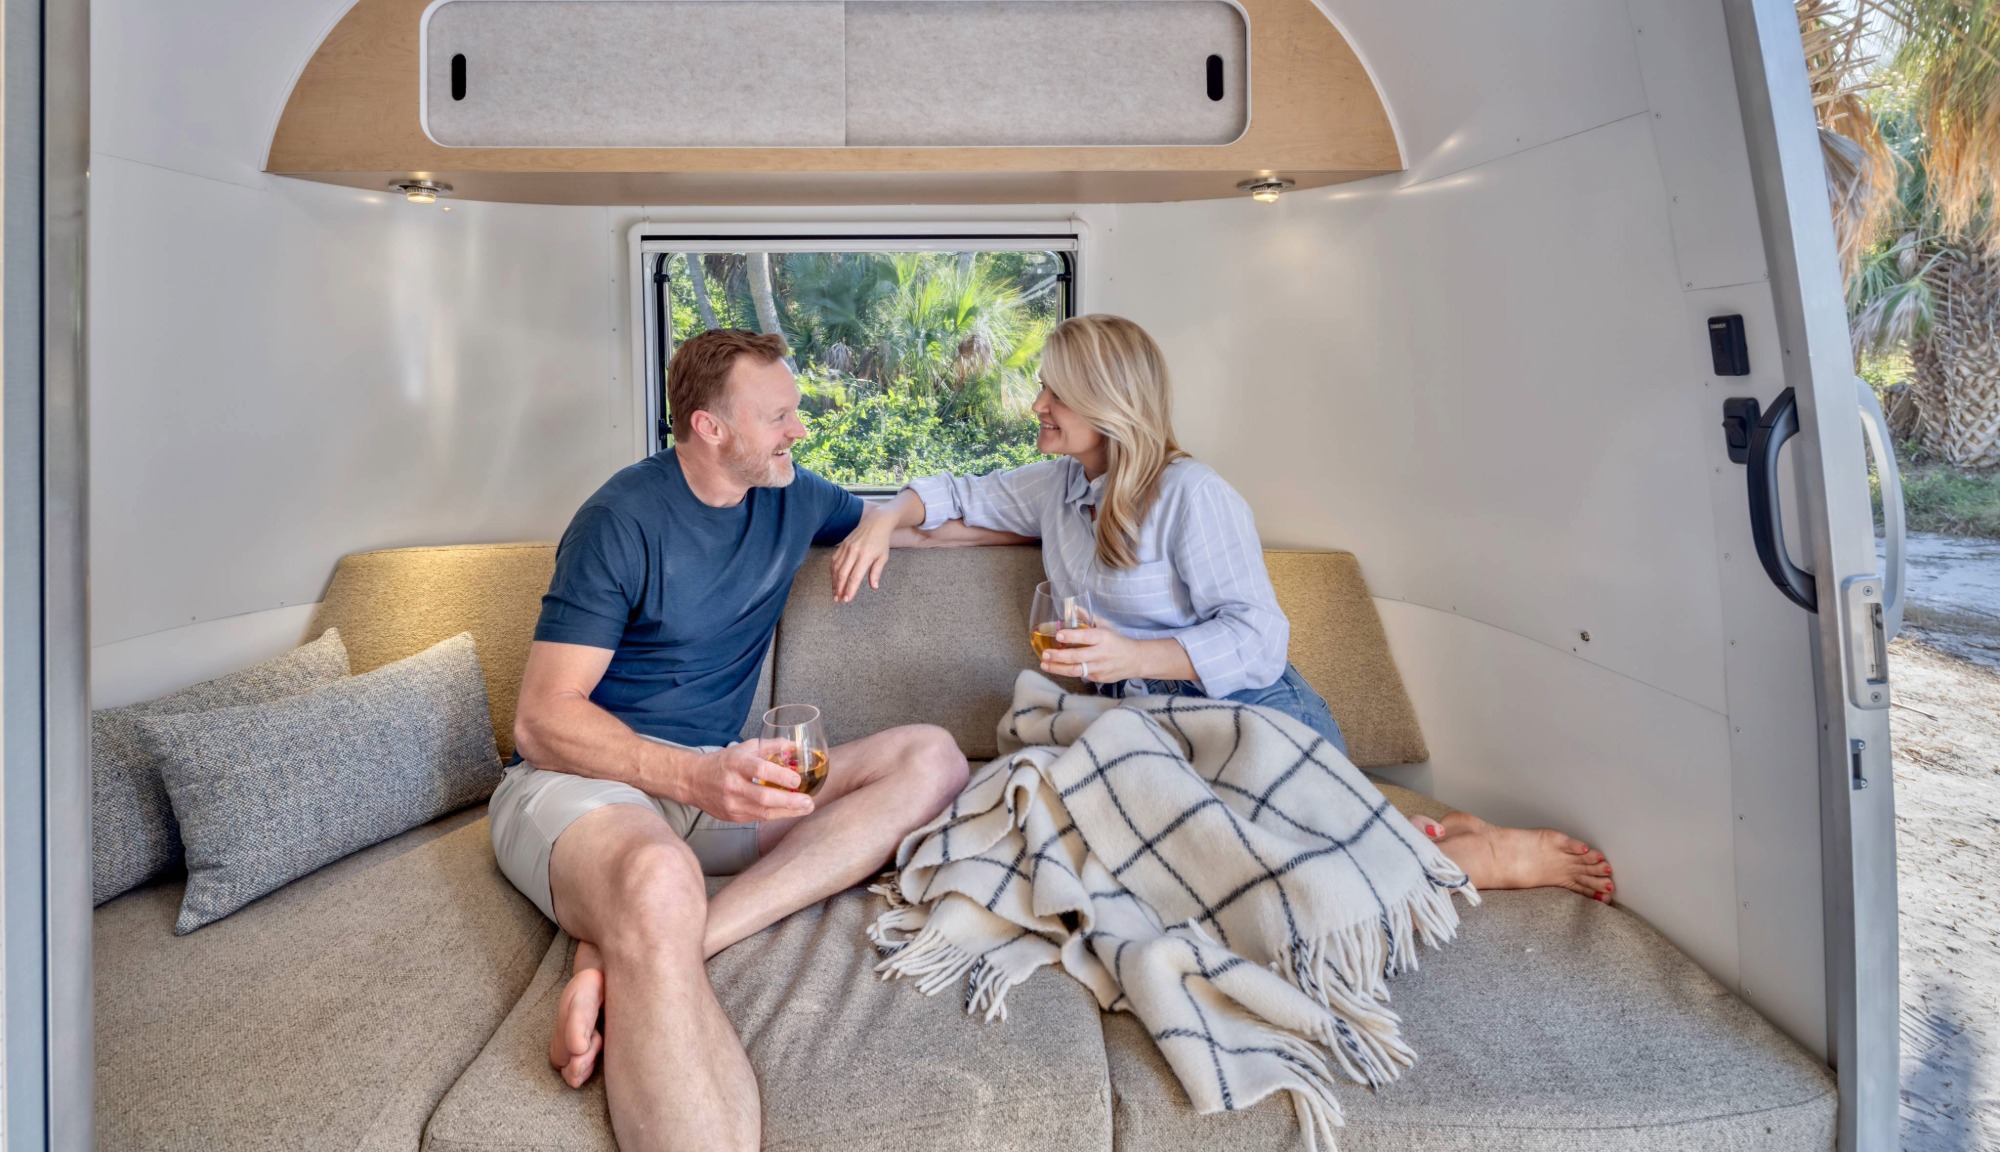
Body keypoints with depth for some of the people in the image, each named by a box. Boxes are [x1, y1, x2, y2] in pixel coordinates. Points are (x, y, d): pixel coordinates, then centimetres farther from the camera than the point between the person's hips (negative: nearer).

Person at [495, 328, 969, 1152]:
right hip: (580, 777, -7)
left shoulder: (792, 498, 9)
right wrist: (691, 776, -30)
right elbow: (542, 722, -13)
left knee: (930, 759, -17)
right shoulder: (622, 520, -10)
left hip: (712, 777, 7)